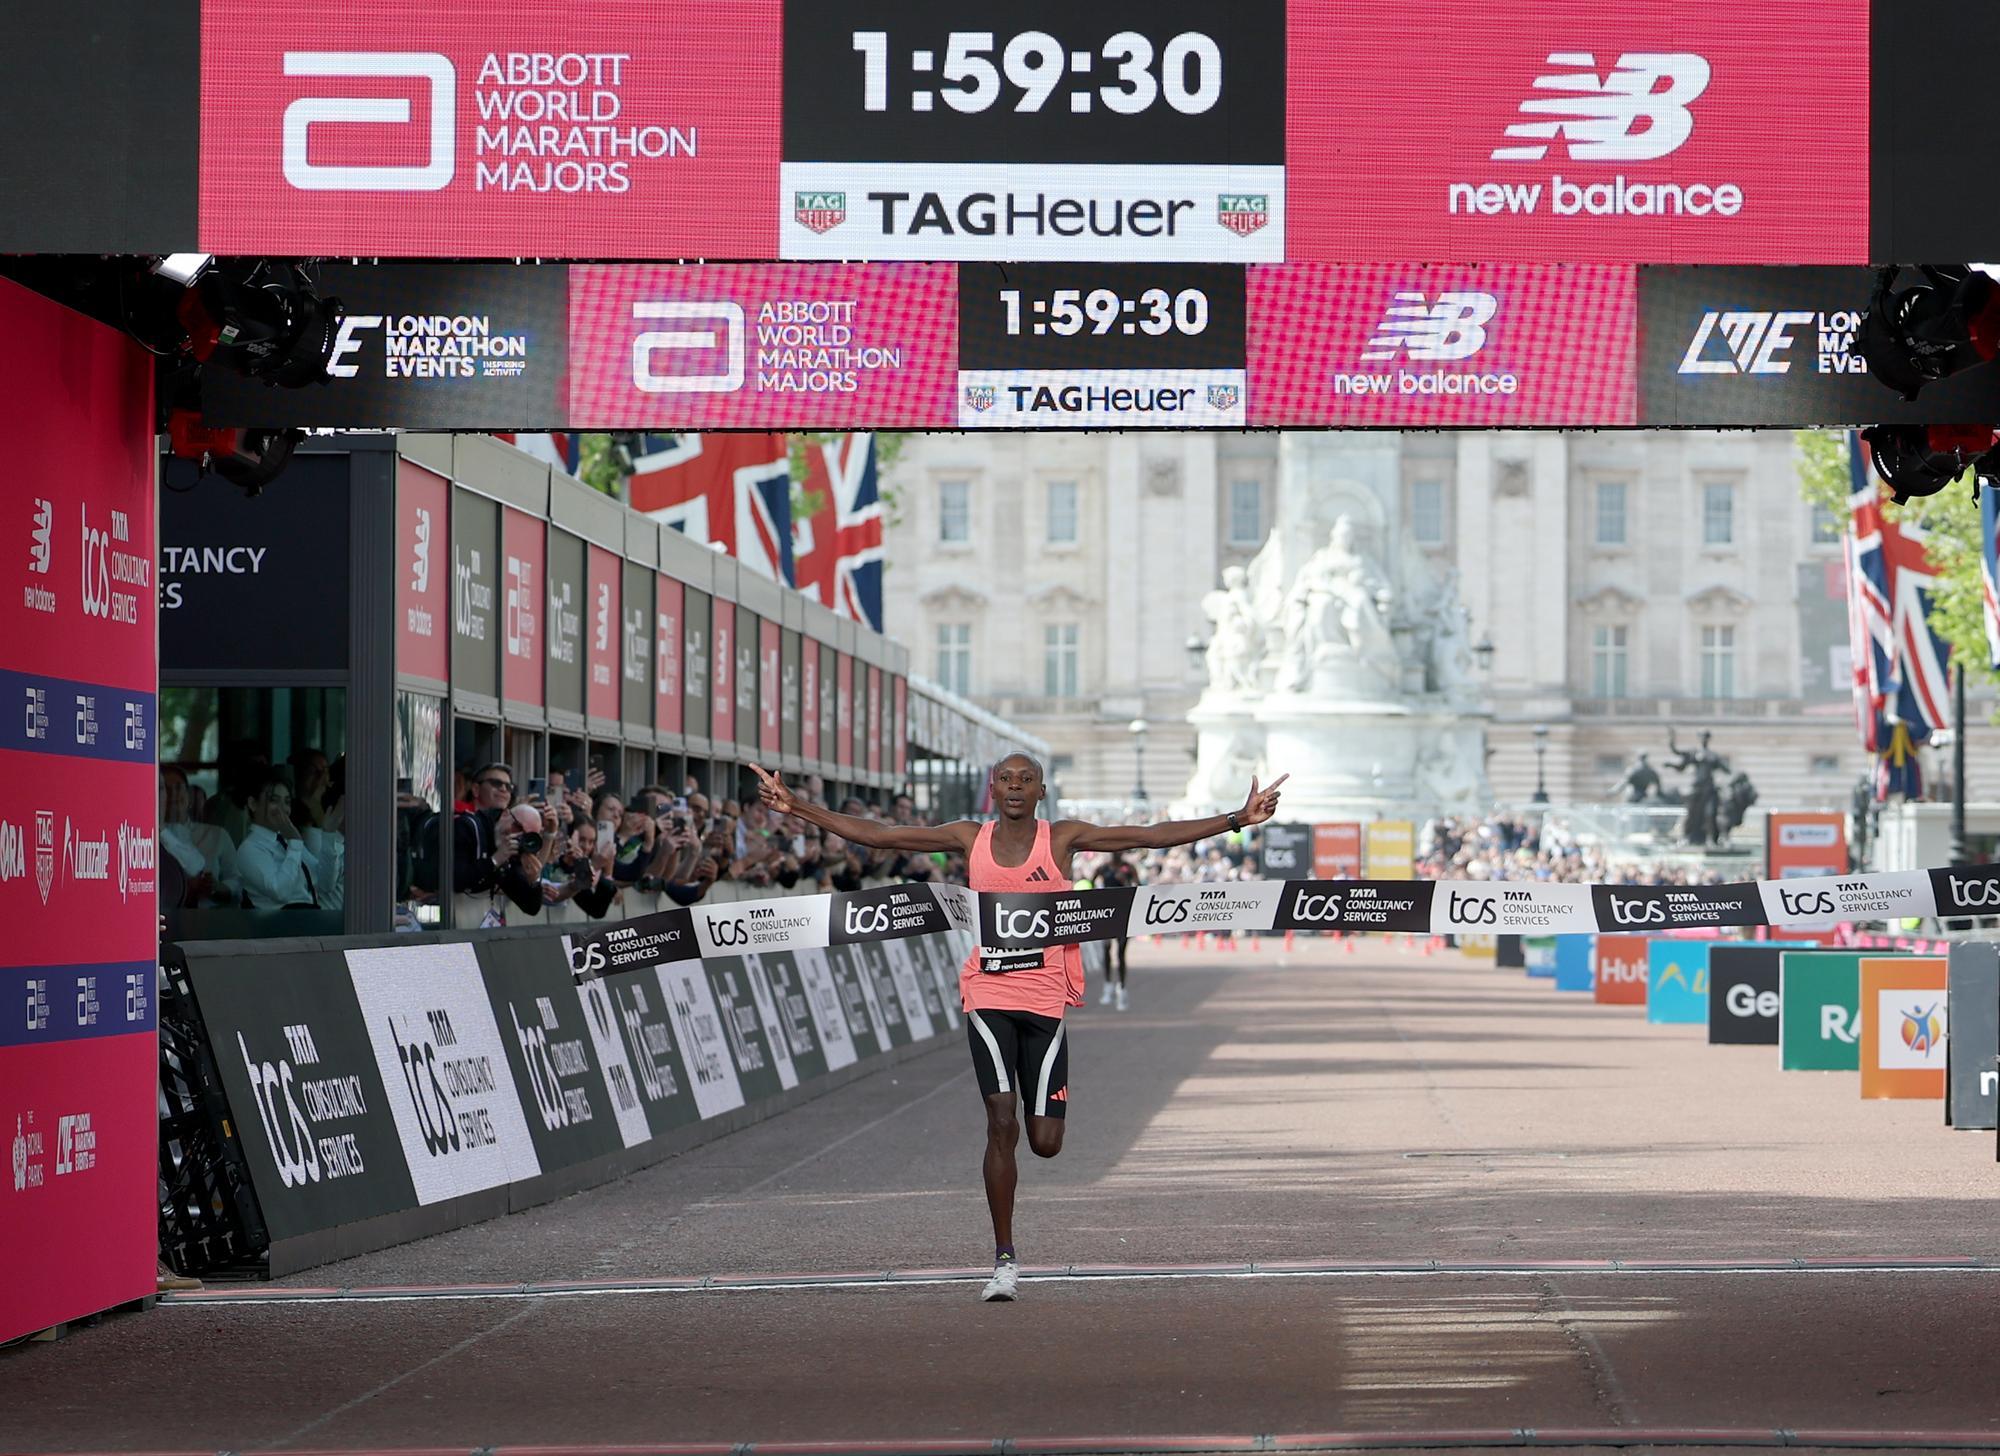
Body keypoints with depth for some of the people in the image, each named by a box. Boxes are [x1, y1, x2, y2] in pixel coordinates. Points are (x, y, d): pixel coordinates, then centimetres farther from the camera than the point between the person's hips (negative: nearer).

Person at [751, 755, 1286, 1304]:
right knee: (1000, 1124, -10)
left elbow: (1154, 836, -3)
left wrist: (1238, 820, -10)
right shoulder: (970, 838, 5)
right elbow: (873, 834, 5)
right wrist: (796, 808, 0)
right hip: (988, 997, 0)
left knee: (1045, 1143, 0)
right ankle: (1004, 1260, -3)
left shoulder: (1062, 839, 1)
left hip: (1046, 1000, 0)